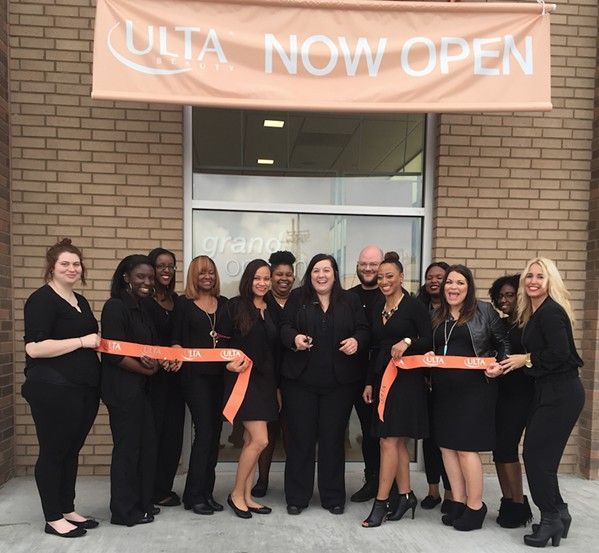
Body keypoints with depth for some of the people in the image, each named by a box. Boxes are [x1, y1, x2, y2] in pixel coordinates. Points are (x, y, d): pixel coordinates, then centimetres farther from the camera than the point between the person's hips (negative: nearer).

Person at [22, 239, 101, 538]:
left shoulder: (81, 301, 16)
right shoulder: (42, 299, -10)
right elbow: (34, 348, -20)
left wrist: (98, 343, 11)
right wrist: (82, 341, -19)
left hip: (85, 388, 8)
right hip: (54, 390, -8)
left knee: (72, 450, 15)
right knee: (53, 452, 4)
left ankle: (68, 510, 27)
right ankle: (53, 519, 16)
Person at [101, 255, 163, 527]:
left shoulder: (143, 308, 13)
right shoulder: (115, 307, -12)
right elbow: (114, 354, -18)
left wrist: (153, 360, -8)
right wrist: (147, 369, -9)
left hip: (142, 387, 8)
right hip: (122, 388, -8)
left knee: (147, 443, 12)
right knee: (127, 446, 1)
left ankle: (142, 502, 26)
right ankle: (124, 510, 15)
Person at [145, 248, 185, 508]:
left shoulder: (176, 300, 13)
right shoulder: (144, 301, -8)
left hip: (174, 374, 6)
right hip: (153, 375, -6)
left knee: (174, 431, 9)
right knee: (154, 431, -1)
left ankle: (165, 487, 21)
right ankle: (155, 491, 12)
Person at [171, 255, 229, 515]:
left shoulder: (224, 304, 13)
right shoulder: (184, 304, 2)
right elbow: (177, 340, -1)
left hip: (221, 374, 5)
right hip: (195, 375, -4)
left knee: (215, 433, 8)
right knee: (204, 432, -6)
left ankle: (207, 492, 19)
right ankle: (193, 496, 7)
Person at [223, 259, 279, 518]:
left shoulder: (271, 310, 11)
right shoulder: (236, 305, -5)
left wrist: (278, 384, 12)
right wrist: (229, 363, -19)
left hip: (265, 380, 6)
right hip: (242, 378, -6)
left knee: (251, 441, 10)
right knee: (260, 440, -10)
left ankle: (247, 496, 21)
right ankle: (236, 494, 8)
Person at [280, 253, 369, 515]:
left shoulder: (350, 300, 9)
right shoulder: (297, 298, 6)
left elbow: (364, 330, 8)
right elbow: (284, 327, 1)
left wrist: (356, 341, -13)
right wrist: (294, 338, -20)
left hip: (339, 383, 1)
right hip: (300, 380, -1)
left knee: (333, 438, 9)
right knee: (301, 437, 6)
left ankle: (333, 497, 23)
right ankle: (296, 497, 19)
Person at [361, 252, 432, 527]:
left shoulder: (414, 306, -8)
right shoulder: (378, 308, 12)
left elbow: (429, 341, -9)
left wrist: (408, 342, -27)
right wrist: (369, 382, 12)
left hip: (405, 379, -7)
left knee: (389, 440, -7)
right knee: (397, 440, 13)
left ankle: (380, 502, 2)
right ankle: (406, 495, 25)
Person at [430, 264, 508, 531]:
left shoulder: (484, 311, 0)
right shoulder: (436, 316, 12)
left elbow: (504, 344, 3)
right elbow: (431, 350, 18)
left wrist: (499, 365, -14)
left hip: (474, 388, -5)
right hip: (443, 390, 5)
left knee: (466, 446, -4)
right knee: (446, 445, 8)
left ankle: (475, 506, 11)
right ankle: (458, 502, 22)